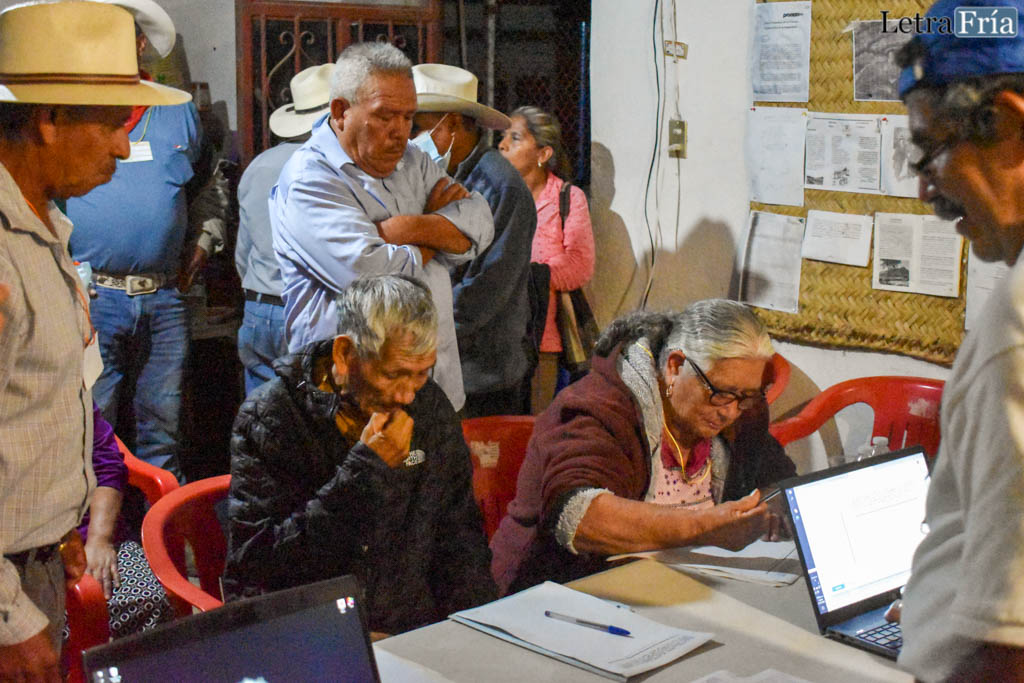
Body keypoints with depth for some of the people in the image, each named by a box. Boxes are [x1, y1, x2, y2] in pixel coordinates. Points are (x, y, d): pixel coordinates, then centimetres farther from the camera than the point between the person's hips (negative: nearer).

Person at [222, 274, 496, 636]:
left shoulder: (430, 406, 5)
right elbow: (256, 563, -18)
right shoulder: (267, 417, -10)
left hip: (413, 635, 4)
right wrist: (365, 469, -20)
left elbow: (460, 536, 13)